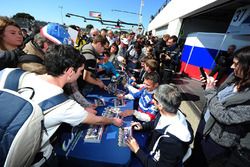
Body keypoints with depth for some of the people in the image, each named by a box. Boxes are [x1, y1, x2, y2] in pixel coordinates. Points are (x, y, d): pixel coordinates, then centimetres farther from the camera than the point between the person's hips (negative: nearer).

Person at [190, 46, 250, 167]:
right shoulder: (234, 77, -6)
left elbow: (225, 116, -29)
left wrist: (210, 91, -24)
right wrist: (210, 86, -11)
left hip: (217, 139, -6)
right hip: (205, 123, 6)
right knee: (195, 157, 30)